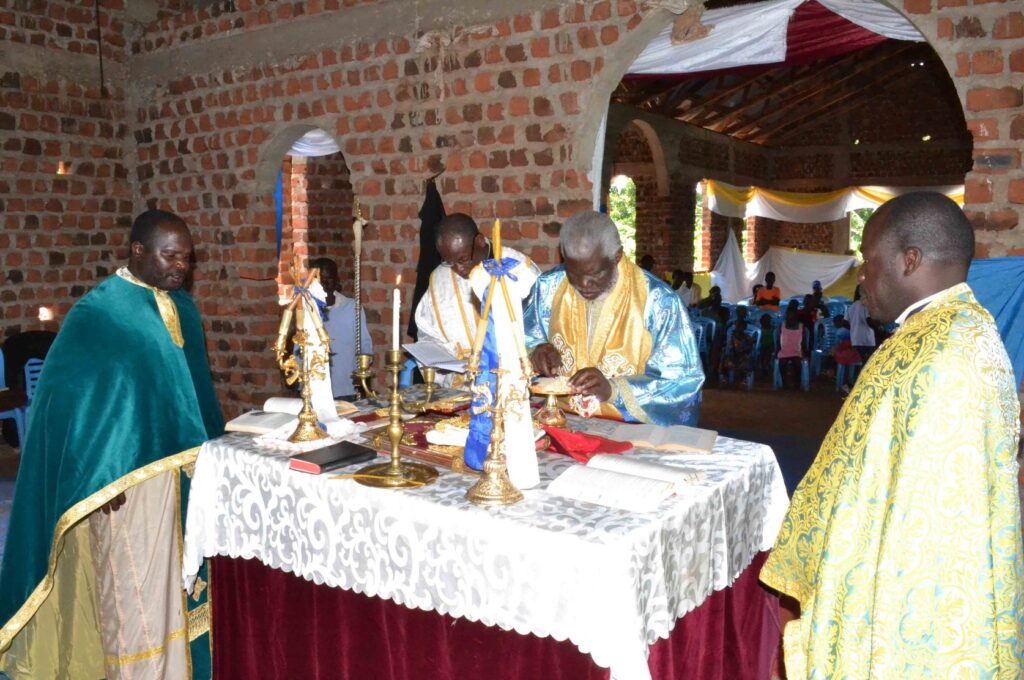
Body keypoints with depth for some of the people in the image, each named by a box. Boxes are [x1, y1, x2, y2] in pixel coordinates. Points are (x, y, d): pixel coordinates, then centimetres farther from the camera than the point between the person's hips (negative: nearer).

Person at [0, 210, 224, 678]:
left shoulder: (182, 308, 8)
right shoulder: (99, 311, -11)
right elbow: (67, 396, -13)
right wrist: (99, 475, -18)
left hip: (187, 466, 6)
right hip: (129, 472, -6)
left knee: (178, 581, 15)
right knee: (135, 590, 2)